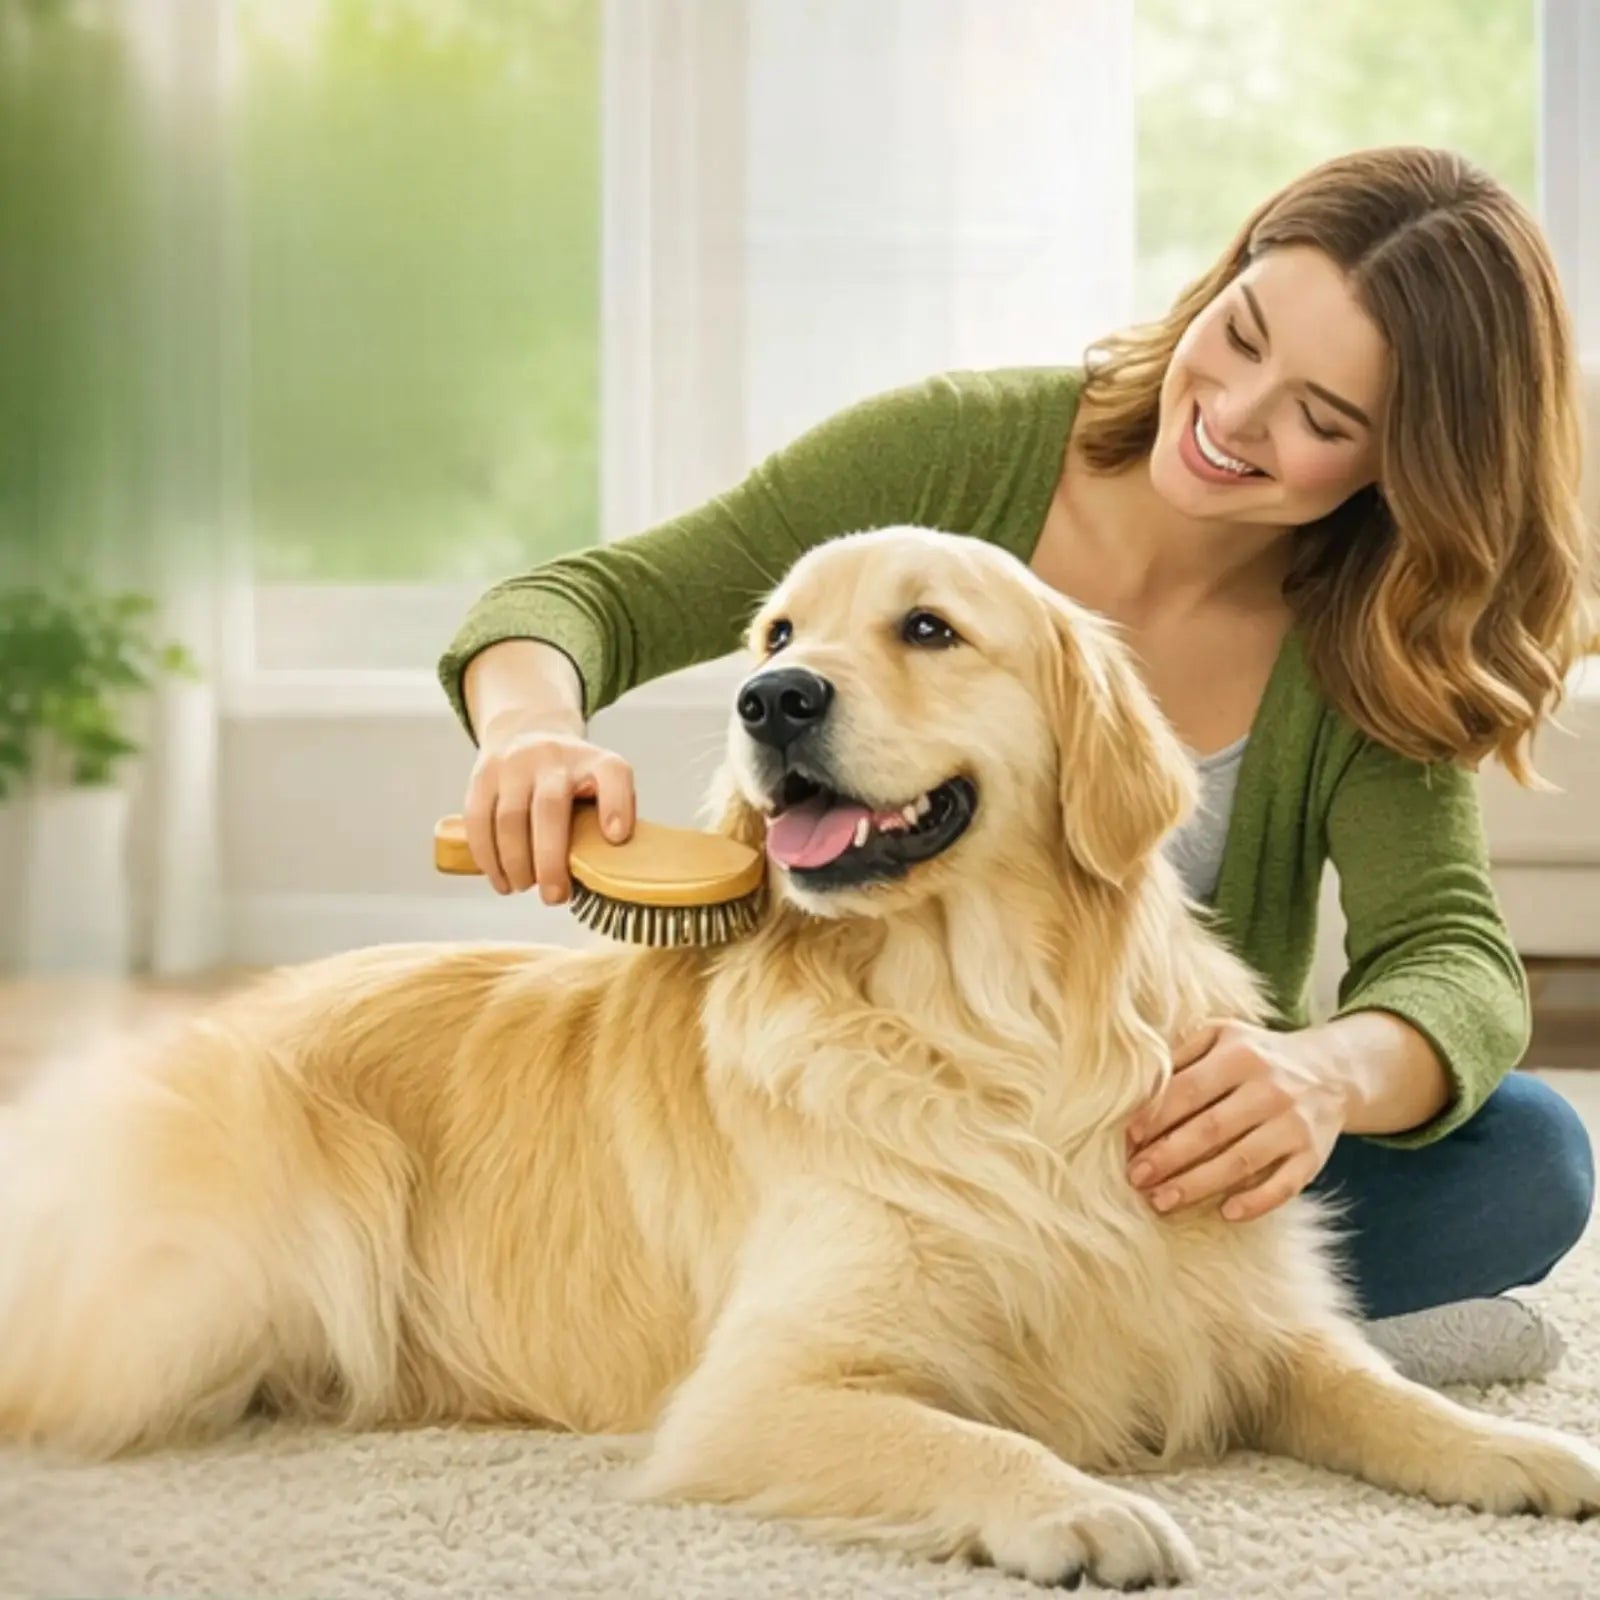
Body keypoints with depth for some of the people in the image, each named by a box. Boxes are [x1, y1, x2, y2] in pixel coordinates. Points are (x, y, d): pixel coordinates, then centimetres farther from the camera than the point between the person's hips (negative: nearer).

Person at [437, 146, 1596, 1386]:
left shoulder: (1377, 656, -9)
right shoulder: (953, 455, -13)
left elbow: (1459, 967, -21)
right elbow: (583, 604, -11)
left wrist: (1328, 1072, -46)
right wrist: (533, 728, -36)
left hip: (1160, 1154, 1)